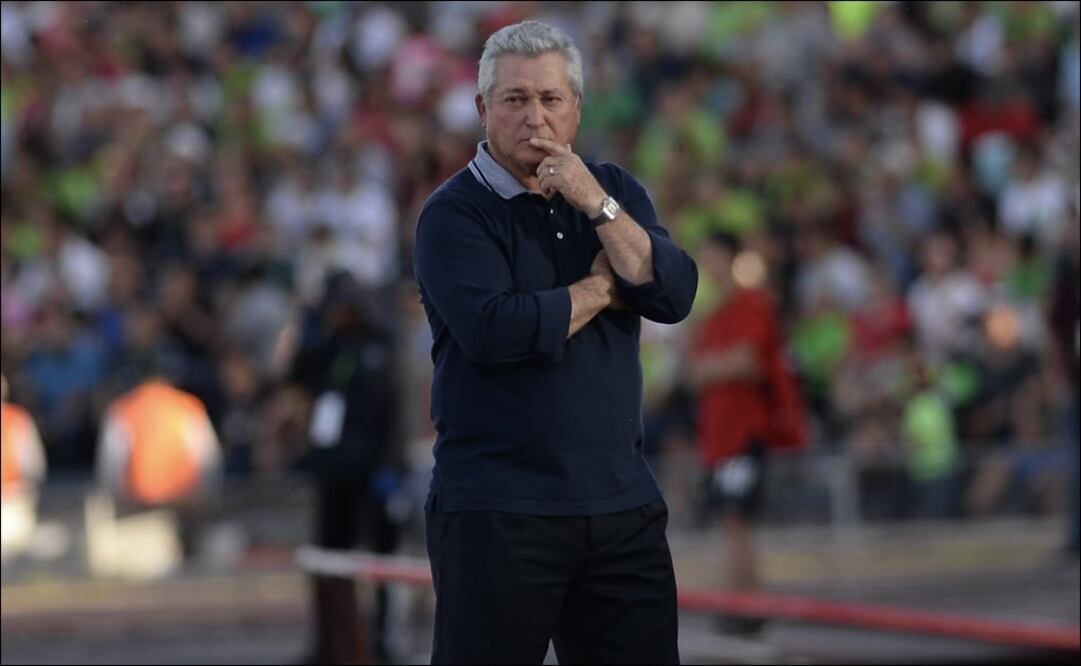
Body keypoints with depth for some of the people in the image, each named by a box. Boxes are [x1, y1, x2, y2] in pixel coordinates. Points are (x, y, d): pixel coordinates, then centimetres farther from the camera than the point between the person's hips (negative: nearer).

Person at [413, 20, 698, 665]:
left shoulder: (616, 191, 12)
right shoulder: (455, 213, -4)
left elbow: (675, 296, -3)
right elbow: (493, 330, -20)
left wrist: (597, 204, -12)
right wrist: (602, 288, -6)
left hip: (625, 505, 5)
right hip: (497, 511, -5)